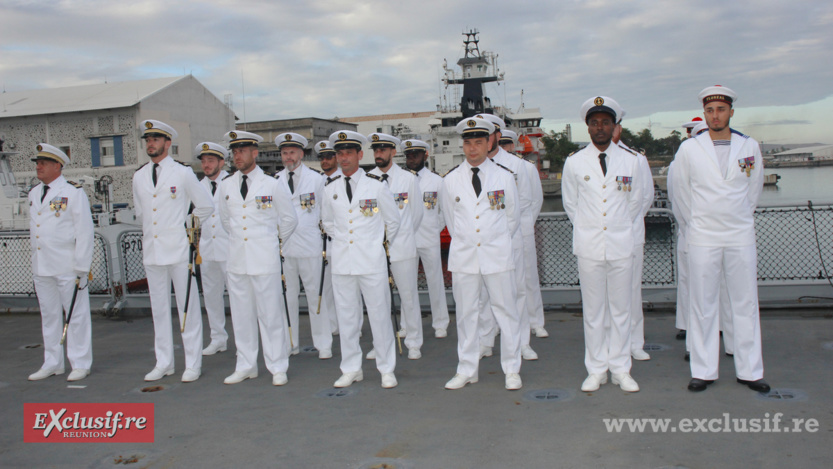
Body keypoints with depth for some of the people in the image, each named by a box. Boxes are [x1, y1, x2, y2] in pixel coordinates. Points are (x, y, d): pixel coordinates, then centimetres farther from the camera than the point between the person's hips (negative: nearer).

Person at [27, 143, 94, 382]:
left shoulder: (73, 192, -6)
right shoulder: (33, 194, 14)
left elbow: (85, 232, -9)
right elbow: (33, 230, 20)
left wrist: (81, 268, -13)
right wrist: (35, 262, 14)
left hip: (67, 267, -6)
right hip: (41, 268, 7)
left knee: (76, 315, 1)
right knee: (48, 315, 12)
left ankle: (80, 364, 11)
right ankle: (52, 364, 23)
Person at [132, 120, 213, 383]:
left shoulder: (183, 173, -3)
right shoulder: (139, 177, 11)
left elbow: (206, 205, 4)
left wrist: (188, 227, 6)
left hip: (179, 250, -5)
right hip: (151, 251, 5)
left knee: (188, 307, 0)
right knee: (159, 308, 10)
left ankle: (193, 364, 9)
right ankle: (163, 363, 19)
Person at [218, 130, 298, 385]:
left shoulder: (272, 185, -2)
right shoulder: (226, 185, 9)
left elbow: (290, 219, 8)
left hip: (265, 259, -4)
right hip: (237, 259, 4)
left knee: (271, 314, -1)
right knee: (241, 315, 9)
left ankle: (278, 368, 10)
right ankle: (245, 366, 21)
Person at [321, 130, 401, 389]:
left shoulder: (376, 185, -1)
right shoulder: (330, 189, 7)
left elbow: (393, 220, 10)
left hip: (371, 260, -3)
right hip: (341, 260, 3)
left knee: (379, 314, 1)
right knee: (346, 316, 7)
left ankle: (386, 369, 13)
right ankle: (351, 369, 19)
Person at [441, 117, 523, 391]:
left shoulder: (504, 177, 2)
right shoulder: (450, 180, 4)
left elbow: (512, 218, 12)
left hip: (497, 255, -1)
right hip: (463, 256, 1)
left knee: (506, 311, 4)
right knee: (466, 313, 7)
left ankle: (512, 370, 17)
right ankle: (467, 370, 20)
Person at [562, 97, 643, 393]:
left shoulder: (630, 162, 5)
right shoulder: (574, 163, 2)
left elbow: (635, 202, 17)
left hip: (621, 244, 1)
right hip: (589, 246, -1)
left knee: (621, 310, 6)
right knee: (593, 311, 4)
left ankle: (620, 369, 18)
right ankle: (596, 370, 15)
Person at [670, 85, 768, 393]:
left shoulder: (750, 147, 4)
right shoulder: (689, 149, 0)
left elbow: (755, 187, 18)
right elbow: (681, 189, 10)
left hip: (741, 236, 2)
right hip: (703, 238, -1)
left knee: (746, 304, 5)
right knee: (703, 306, 2)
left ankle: (749, 371, 16)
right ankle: (703, 371, 10)